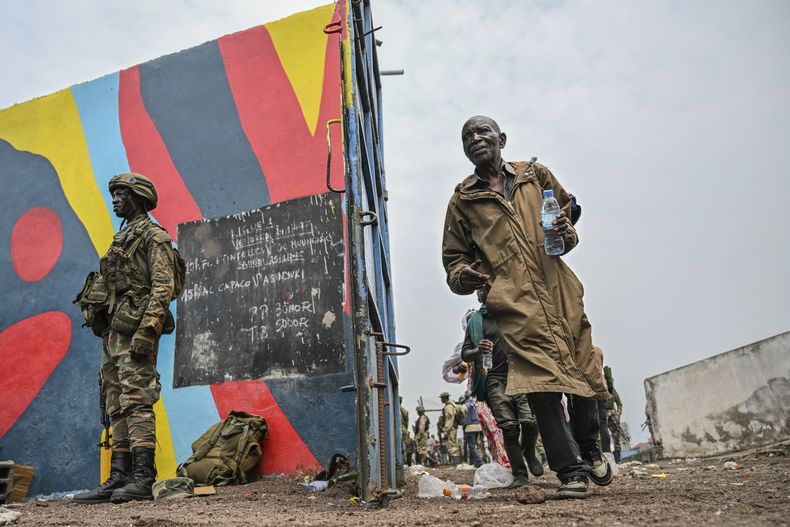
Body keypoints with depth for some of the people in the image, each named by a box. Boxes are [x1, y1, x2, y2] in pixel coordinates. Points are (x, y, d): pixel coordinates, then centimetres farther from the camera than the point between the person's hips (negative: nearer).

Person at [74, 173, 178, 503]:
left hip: (135, 330, -10)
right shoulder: (121, 240, 25)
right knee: (117, 407, 8)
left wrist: (147, 330, -24)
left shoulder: (153, 236, -3)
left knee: (136, 402, -13)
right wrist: (105, 332, 19)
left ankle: (142, 479, -12)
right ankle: (119, 479, 12)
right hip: (113, 332, 10)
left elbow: (163, 287, -15)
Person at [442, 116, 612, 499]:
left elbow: (568, 208, 28)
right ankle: (571, 470, -2)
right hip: (514, 301, -3)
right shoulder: (463, 200, 11)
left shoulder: (535, 175, 16)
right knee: (541, 379, -14)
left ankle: (589, 449, 36)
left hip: (558, 290, 3)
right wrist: (463, 276, -12)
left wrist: (567, 233, 5)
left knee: (583, 370, 9)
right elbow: (453, 258, 12)